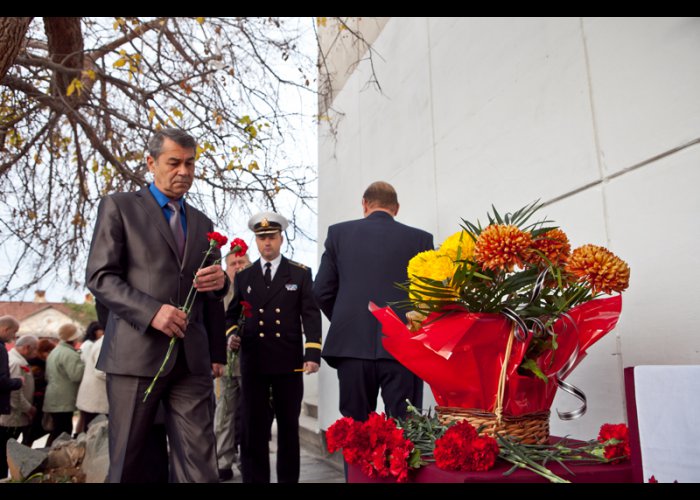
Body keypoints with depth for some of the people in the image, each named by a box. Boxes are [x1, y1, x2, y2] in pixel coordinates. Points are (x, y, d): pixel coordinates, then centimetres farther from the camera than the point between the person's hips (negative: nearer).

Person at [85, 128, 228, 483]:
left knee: (199, 467, 0)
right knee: (128, 465, 6)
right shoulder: (118, 206, 6)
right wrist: (151, 311, -17)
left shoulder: (202, 223, 19)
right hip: (136, 353, -3)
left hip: (192, 359, 3)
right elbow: (99, 277, -3)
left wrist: (219, 282, 1)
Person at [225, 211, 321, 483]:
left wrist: (313, 353, -11)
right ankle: (254, 478, 15)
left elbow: (311, 315, 0)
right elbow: (232, 313, 16)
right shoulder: (243, 276, 13)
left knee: (289, 426, 9)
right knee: (253, 427, 4)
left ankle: (289, 478, 21)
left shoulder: (300, 273, 6)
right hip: (253, 361, 1)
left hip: (289, 361, -1)